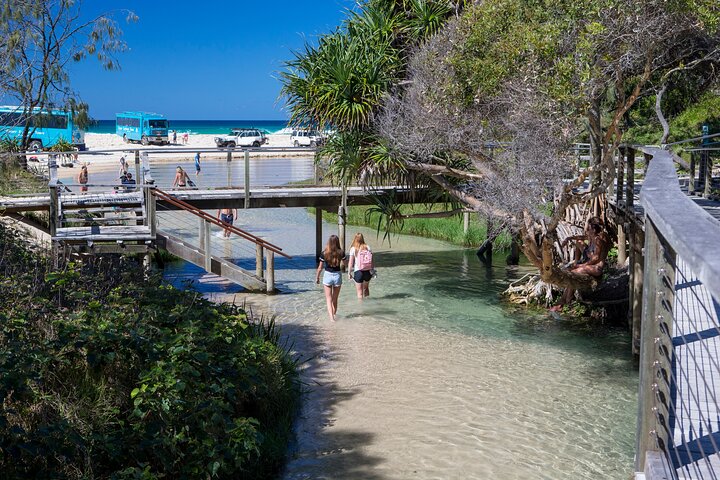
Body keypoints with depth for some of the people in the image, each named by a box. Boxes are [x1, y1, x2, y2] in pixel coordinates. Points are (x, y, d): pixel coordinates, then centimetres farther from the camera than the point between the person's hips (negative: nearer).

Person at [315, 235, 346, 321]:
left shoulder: (324, 253, -11)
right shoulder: (341, 253, -10)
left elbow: (320, 268, -6)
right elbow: (343, 264, -4)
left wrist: (317, 277, 7)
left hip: (327, 275, -2)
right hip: (337, 275, 2)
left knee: (329, 299, 6)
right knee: (335, 299, 19)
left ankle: (331, 316, -6)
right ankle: (334, 314, 33)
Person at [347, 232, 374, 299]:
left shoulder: (353, 249, -7)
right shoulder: (368, 247, 0)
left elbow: (351, 262, -9)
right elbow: (372, 260, 1)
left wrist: (349, 273, -2)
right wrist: (372, 270, 10)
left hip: (358, 272, -3)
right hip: (368, 271, 3)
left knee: (360, 291, 6)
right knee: (366, 288, 26)